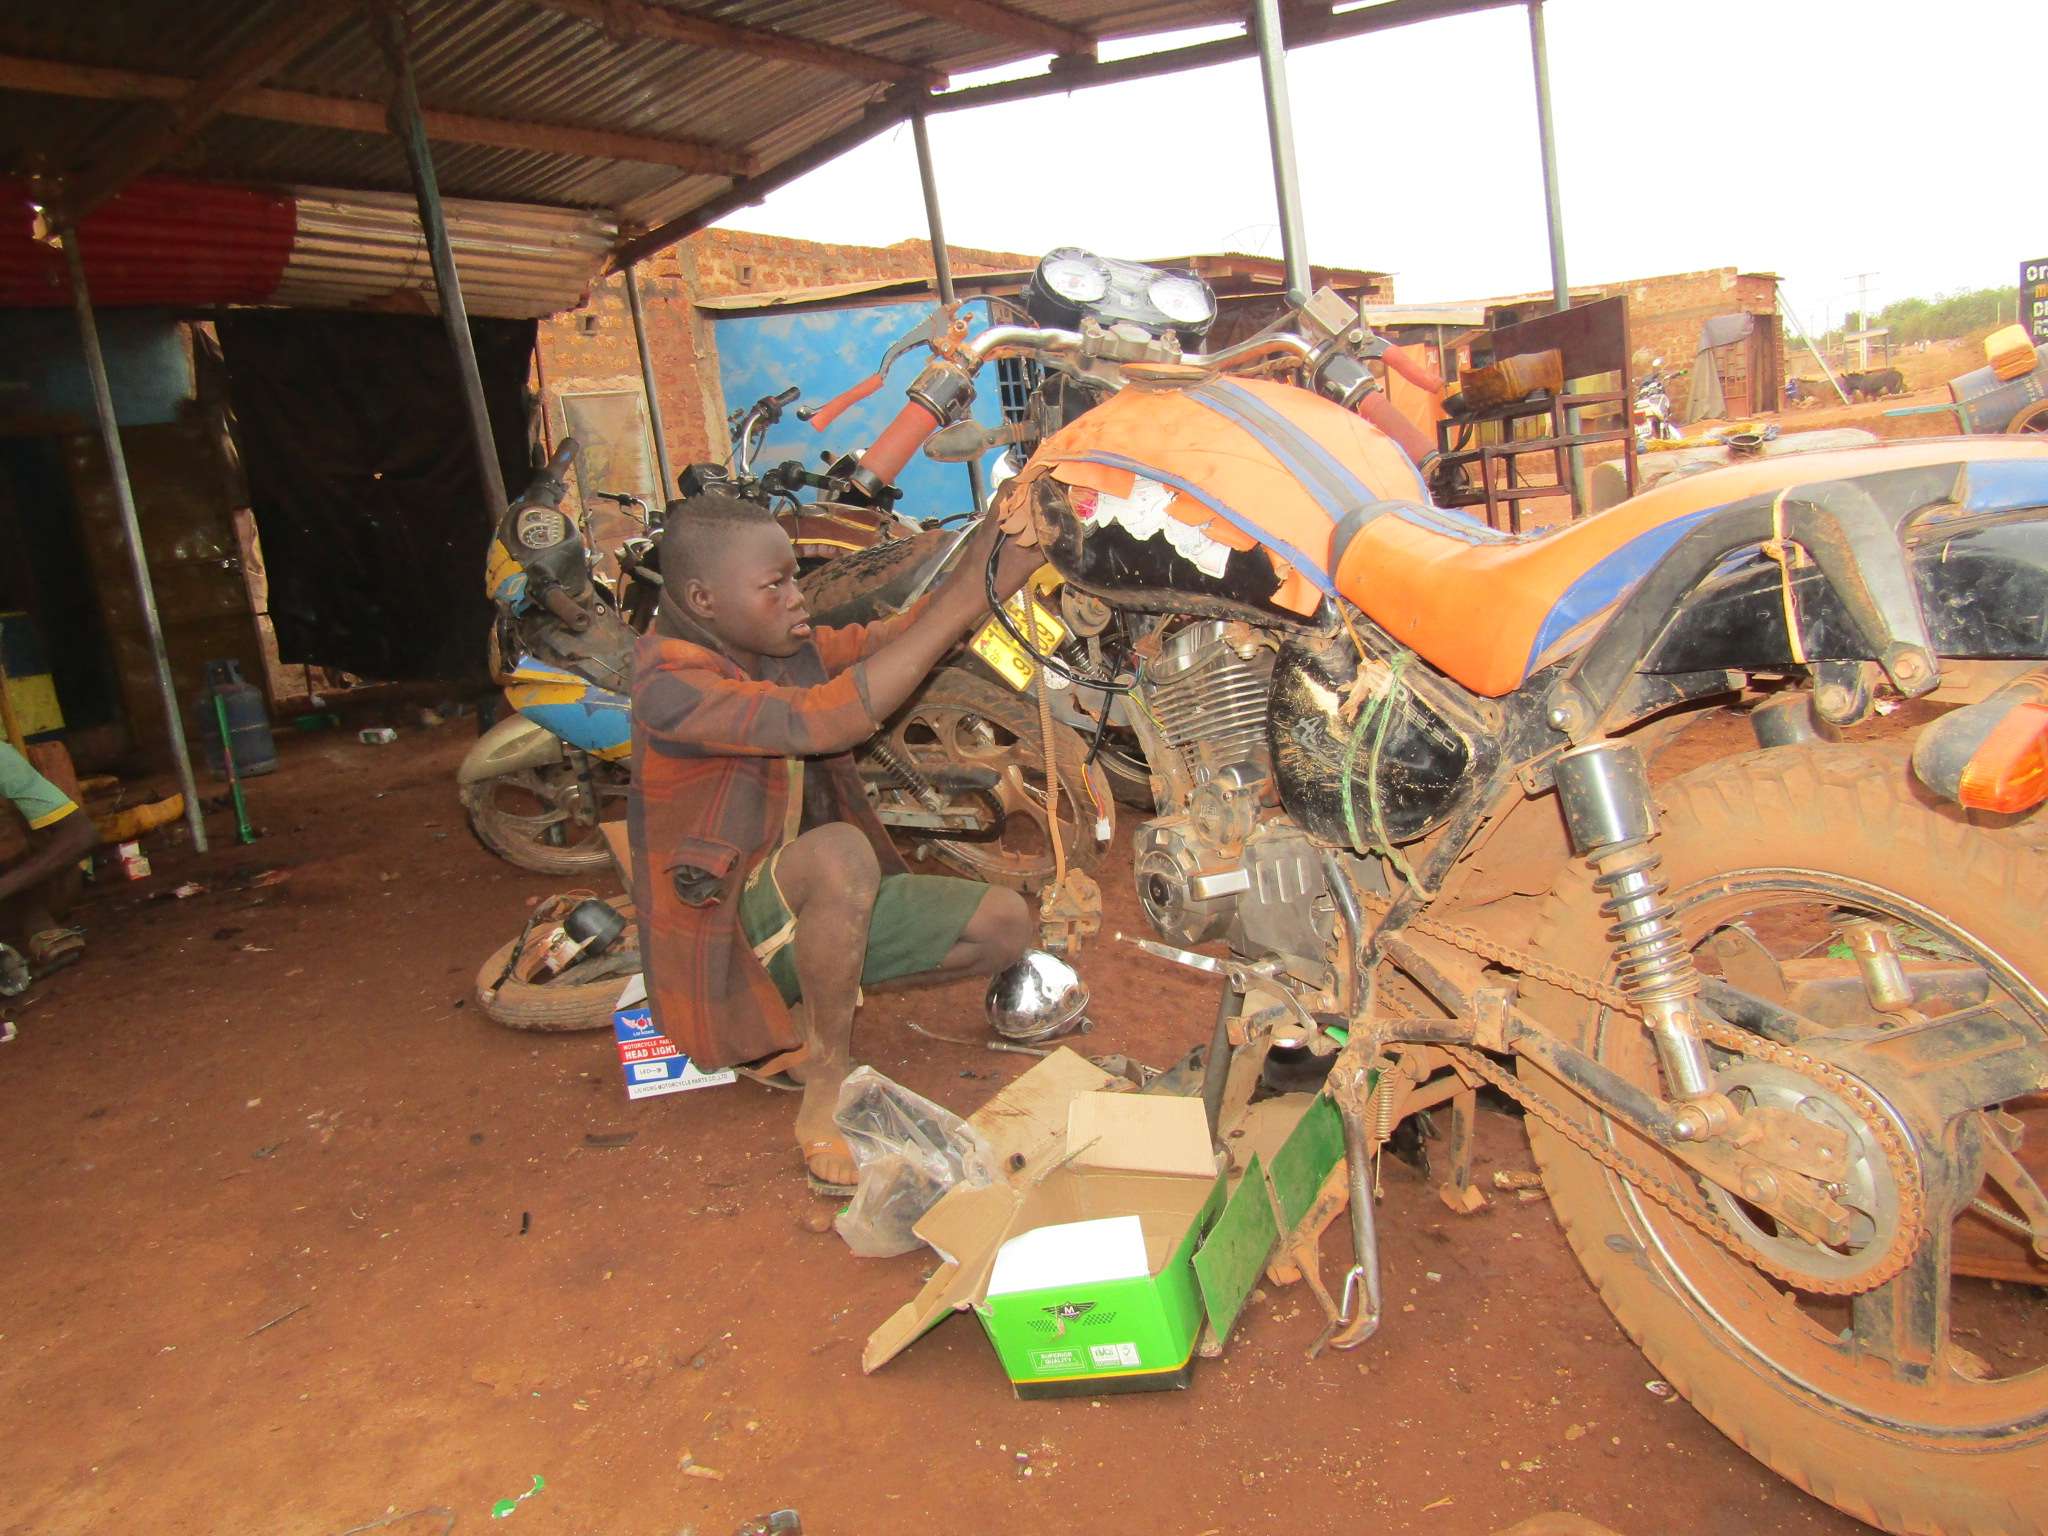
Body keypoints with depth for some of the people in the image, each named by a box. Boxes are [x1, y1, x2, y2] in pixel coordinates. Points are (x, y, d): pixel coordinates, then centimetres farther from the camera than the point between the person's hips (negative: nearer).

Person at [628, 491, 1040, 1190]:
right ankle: (829, 1084, -17)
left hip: (813, 903, 8)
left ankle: (798, 1023, 6)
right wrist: (968, 596, -37)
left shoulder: (790, 650, 2)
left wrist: (979, 572, -28)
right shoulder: (669, 681, -23)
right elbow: (821, 720, -36)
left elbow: (893, 639, -8)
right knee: (839, 853, -39)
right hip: (718, 925, -8)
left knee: (1005, 923, -3)